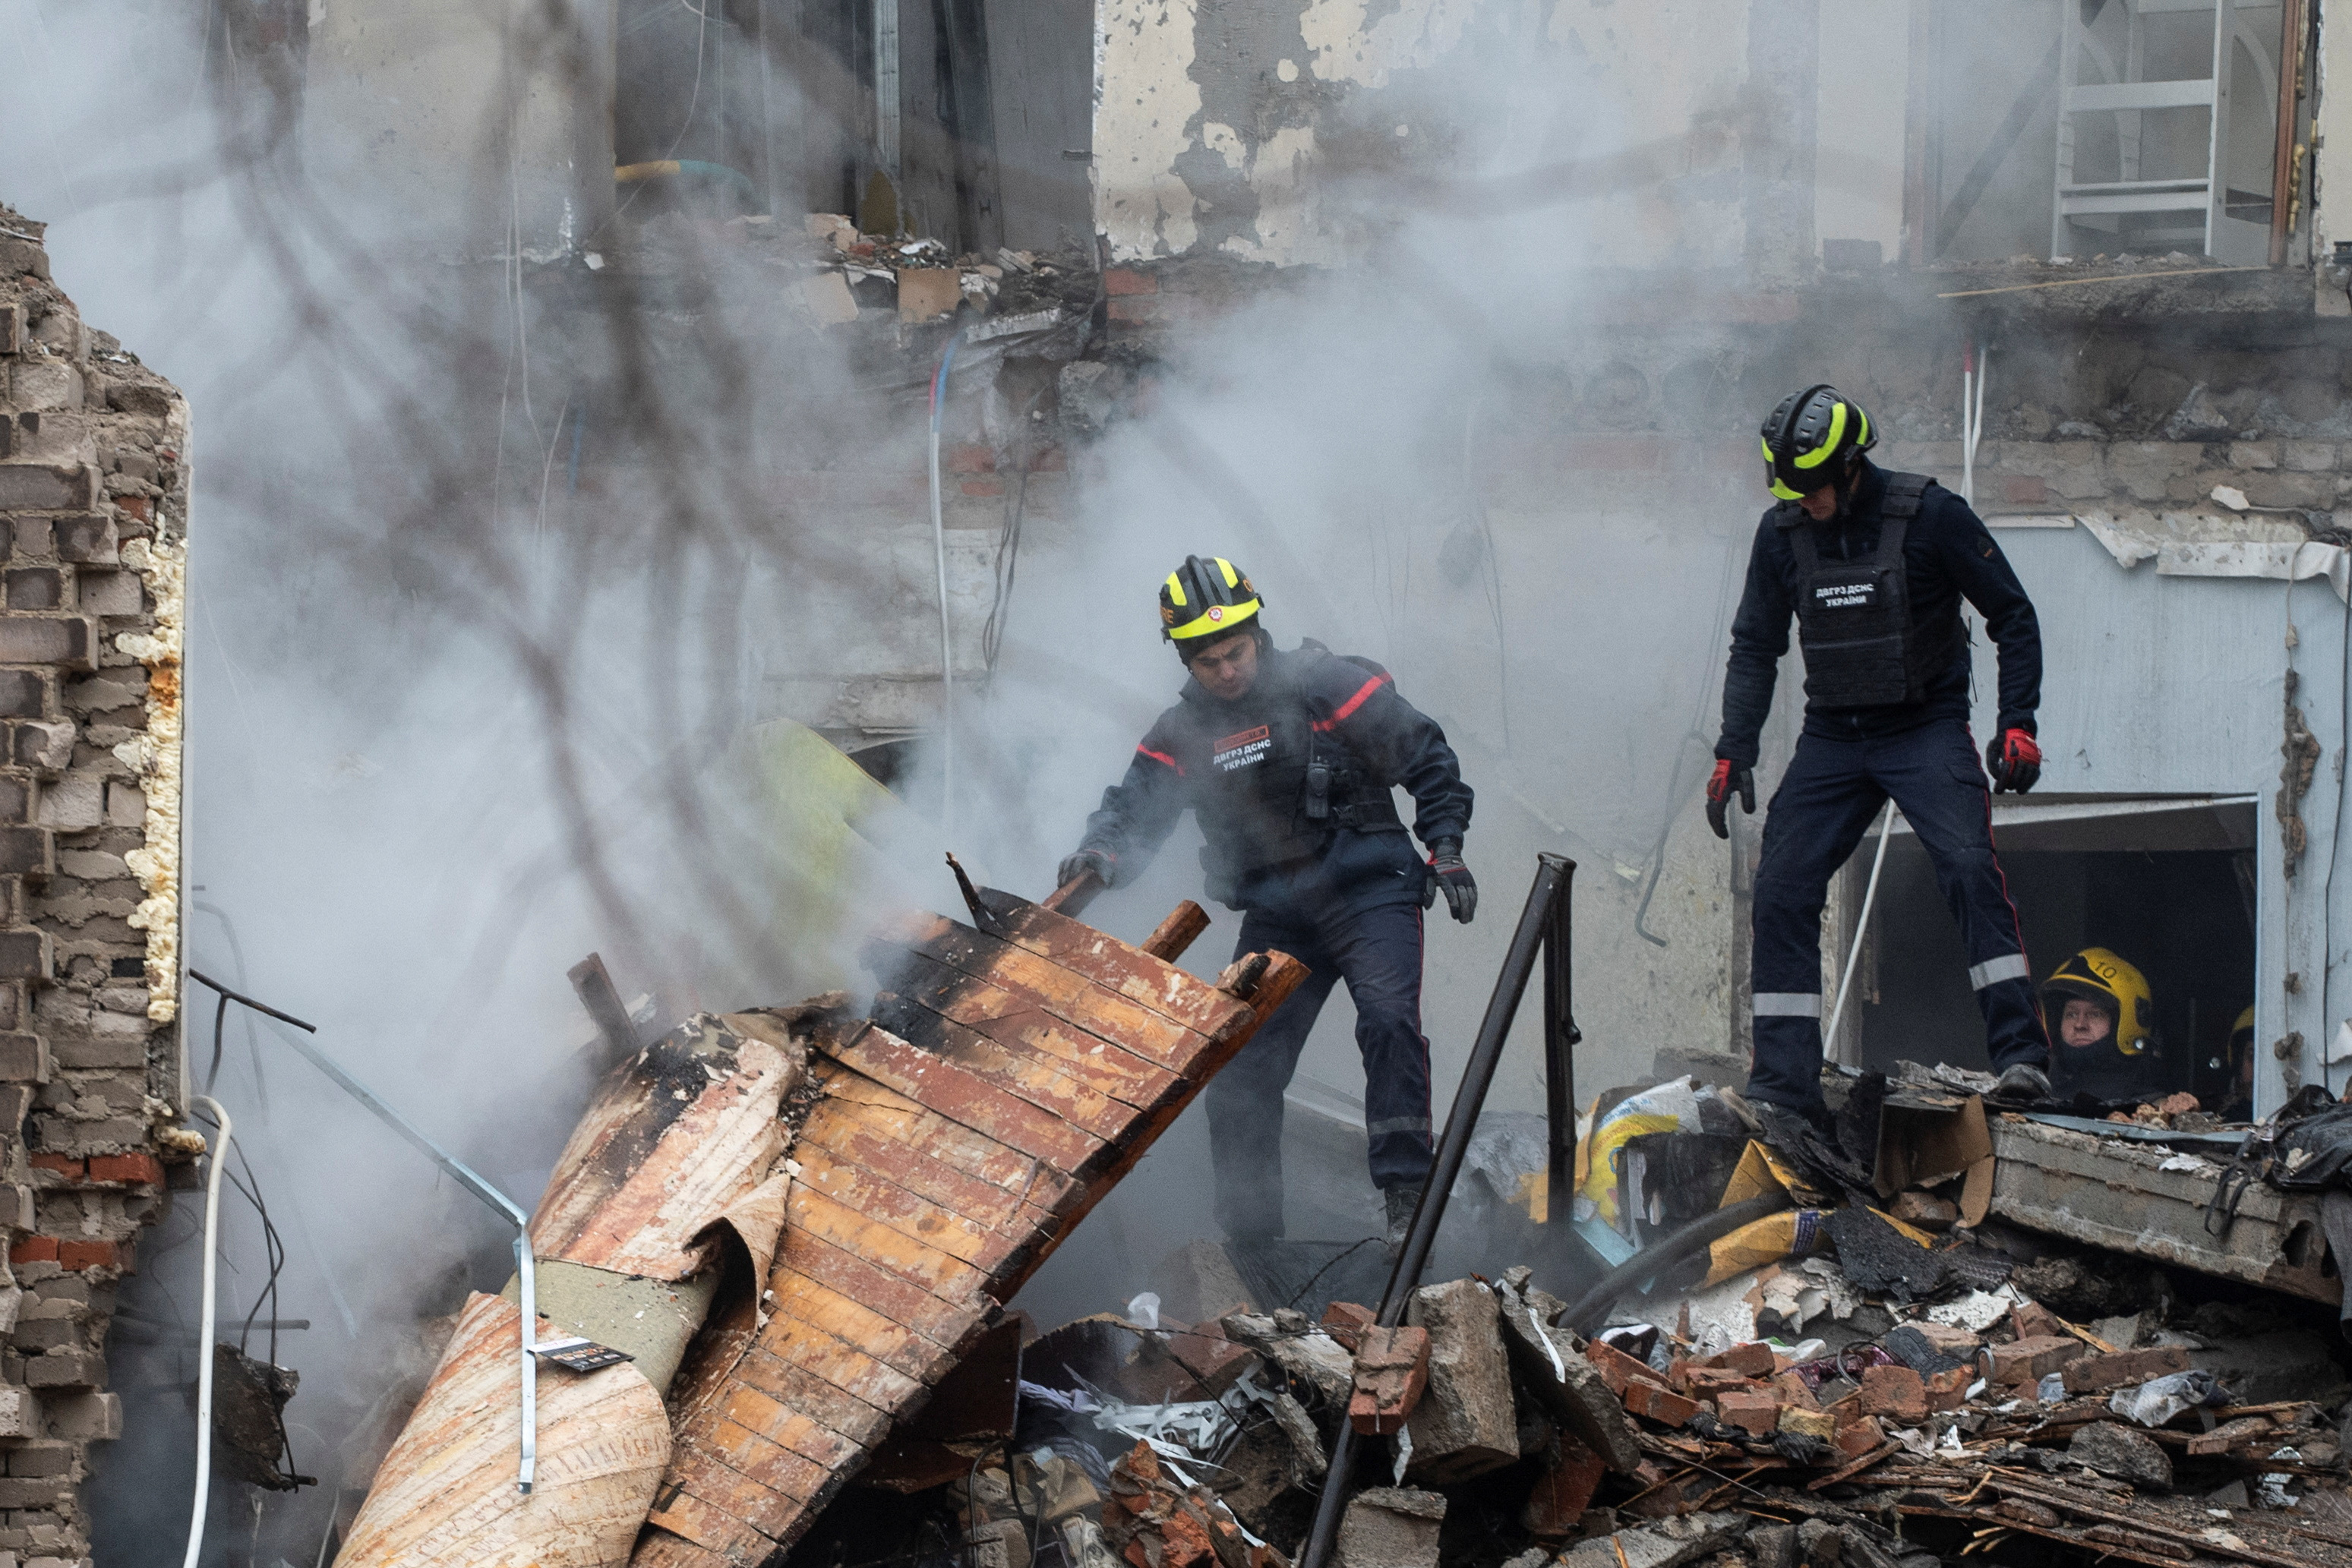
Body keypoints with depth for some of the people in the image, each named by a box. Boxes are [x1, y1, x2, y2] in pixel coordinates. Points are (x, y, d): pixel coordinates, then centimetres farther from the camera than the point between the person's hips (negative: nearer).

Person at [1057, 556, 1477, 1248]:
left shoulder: (1320, 685, -7)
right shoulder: (1181, 735, 5)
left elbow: (1424, 754, -4)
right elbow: (1137, 804, -1)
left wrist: (1445, 845, -10)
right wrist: (1100, 852, -23)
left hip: (1367, 891, -4)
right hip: (1275, 916, 5)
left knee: (1388, 1021, -26)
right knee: (1239, 1067, 1)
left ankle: (1406, 1196, -23)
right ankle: (1248, 1232, 10)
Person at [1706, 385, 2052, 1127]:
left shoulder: (1930, 515, -13)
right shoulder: (1782, 532, -1)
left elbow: (2013, 618, -5)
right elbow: (1756, 648, 11)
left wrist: (2018, 722, -14)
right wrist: (1734, 751, 2)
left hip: (1926, 730, -4)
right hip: (1832, 738, 4)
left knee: (1968, 864, -24)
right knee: (1781, 891, -6)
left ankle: (2020, 1055, -27)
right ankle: (1784, 1081, 1)